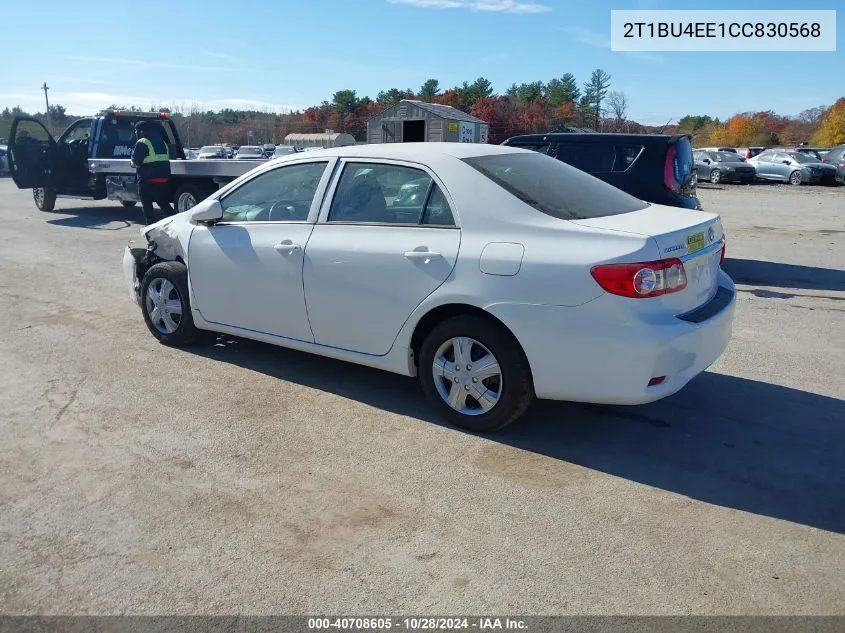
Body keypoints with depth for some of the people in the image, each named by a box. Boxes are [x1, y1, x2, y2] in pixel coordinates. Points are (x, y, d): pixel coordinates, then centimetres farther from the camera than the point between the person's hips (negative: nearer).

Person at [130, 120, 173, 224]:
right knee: (164, 203, 17)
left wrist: (132, 163, 10)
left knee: (146, 204, 5)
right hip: (164, 178, 7)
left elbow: (135, 161, -13)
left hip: (148, 178, -7)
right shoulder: (161, 141, 17)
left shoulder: (142, 143, -8)